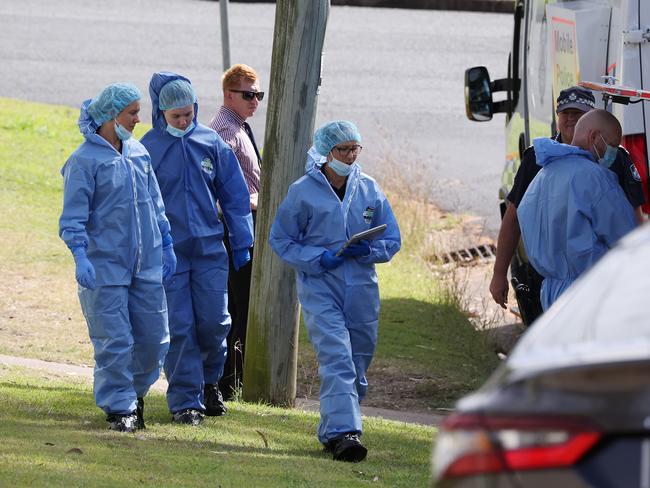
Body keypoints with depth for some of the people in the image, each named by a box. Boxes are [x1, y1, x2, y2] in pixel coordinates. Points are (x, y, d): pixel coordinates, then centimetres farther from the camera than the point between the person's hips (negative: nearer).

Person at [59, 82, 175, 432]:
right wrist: (80, 256, -23)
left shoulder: (138, 153, 10)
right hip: (104, 266, -6)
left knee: (153, 337, 6)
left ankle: (135, 393, 29)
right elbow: (73, 216, -12)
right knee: (113, 341, -6)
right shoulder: (85, 160, -9)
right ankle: (118, 408, 5)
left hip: (146, 264, 6)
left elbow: (155, 203, 20)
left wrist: (166, 246, 21)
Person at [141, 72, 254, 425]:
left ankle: (209, 381, 26)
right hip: (168, 251, -2)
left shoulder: (211, 142, 4)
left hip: (210, 250, 2)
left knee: (214, 323, -1)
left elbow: (234, 195, 10)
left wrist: (242, 243, 9)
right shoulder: (148, 148, -2)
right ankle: (185, 401, 4)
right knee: (179, 328, -4)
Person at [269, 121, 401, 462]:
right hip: (320, 288, -4)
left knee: (358, 366, 9)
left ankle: (331, 431, 25)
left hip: (362, 290, 4)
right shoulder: (303, 191, -1)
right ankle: (342, 433, -28)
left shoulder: (369, 190, 8)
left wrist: (368, 250, -10)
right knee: (337, 359, -19)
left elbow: (392, 241, 12)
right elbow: (281, 240, 3)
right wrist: (320, 258, -12)